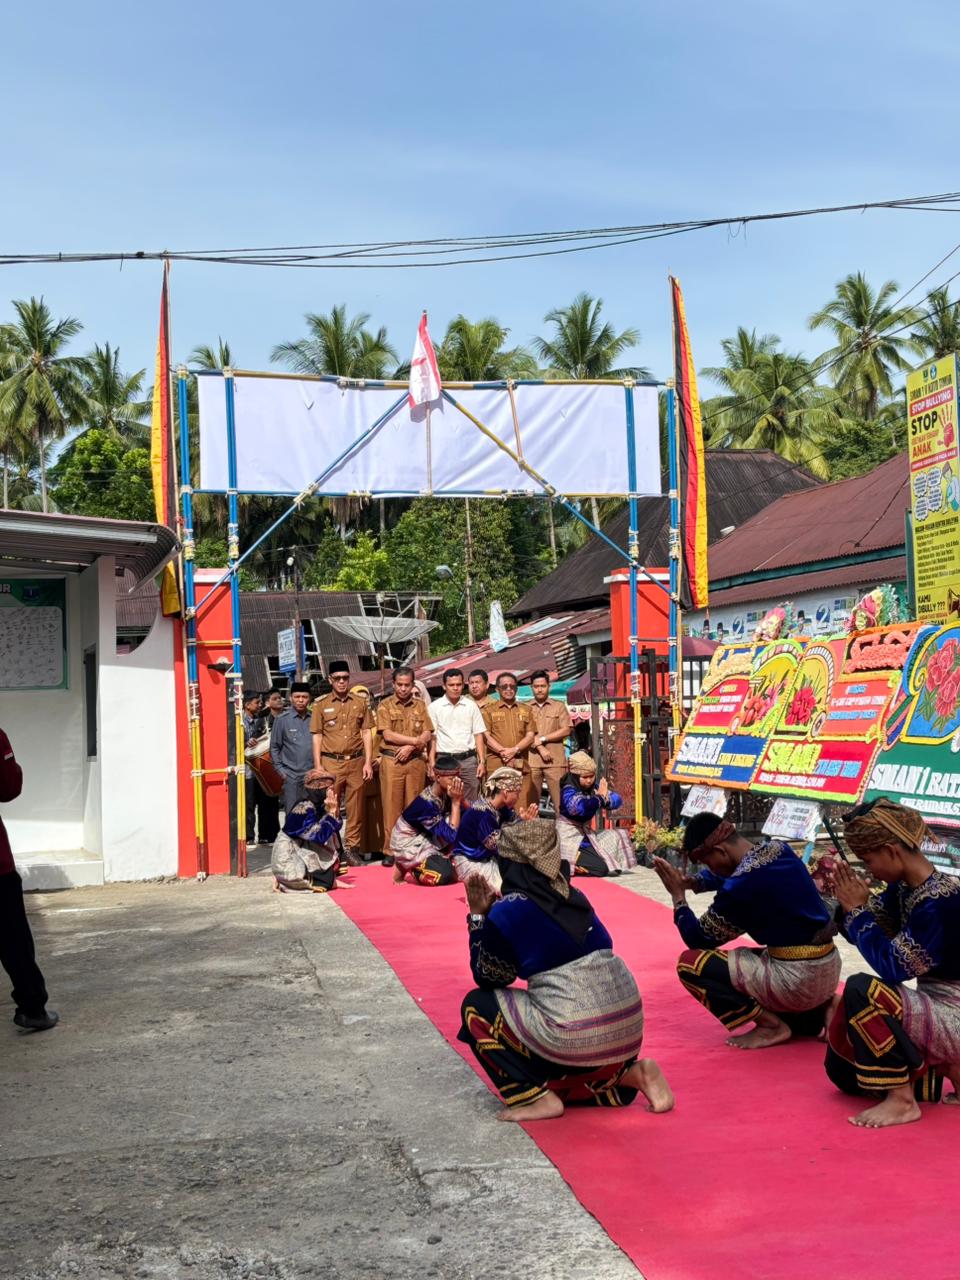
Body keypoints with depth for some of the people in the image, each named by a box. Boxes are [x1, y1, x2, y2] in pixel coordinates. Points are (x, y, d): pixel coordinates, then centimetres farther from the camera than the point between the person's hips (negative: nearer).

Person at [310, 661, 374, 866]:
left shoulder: (360, 703, 8)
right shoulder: (321, 704, 4)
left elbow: (367, 734, 9)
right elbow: (317, 736, 4)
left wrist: (368, 762, 2)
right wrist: (318, 766, -3)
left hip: (356, 762, 1)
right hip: (331, 762, -1)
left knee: (355, 808, 4)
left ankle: (352, 848, 11)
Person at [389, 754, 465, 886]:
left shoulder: (445, 793, -8)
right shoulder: (427, 803, -32)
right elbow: (452, 836, -31)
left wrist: (460, 798, -20)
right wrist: (456, 802, -30)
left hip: (426, 837, 8)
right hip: (408, 844, -8)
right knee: (445, 875, -24)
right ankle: (404, 867, 2)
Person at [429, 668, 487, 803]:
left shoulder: (471, 706, 8)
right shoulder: (435, 707, 2)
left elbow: (478, 735, 8)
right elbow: (432, 736, 1)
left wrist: (482, 761, 1)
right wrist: (432, 763, -7)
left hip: (468, 760, 2)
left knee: (470, 802, 2)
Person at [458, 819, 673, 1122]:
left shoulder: (506, 912, -7)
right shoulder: (572, 897, 11)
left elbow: (488, 979, 8)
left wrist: (478, 916, 14)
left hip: (575, 1036, -7)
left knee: (476, 1005, 11)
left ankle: (538, 1099, 2)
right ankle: (631, 1073, 12)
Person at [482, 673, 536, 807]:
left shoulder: (525, 710, 17)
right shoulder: (489, 710, 9)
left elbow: (530, 735, 8)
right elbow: (485, 736, 0)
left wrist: (514, 750, -9)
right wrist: (503, 751, -12)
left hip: (521, 765, 2)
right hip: (496, 765, -2)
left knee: (522, 805, -5)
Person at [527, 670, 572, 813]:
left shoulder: (559, 706, 11)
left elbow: (566, 731, 1)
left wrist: (542, 739, -6)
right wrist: (540, 748, -11)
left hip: (555, 760, -1)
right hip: (532, 760, 1)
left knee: (560, 800, -6)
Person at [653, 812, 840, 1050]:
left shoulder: (740, 887, -19)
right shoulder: (778, 849, 4)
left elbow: (700, 940, -6)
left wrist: (678, 895, 5)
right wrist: (692, 881, 12)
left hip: (798, 980, -8)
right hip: (828, 970, 9)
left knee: (690, 963, -4)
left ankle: (771, 1025, -3)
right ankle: (815, 1012, 14)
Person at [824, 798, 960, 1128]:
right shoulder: (903, 888, 2)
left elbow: (891, 967, -26)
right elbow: (864, 935, 11)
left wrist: (857, 910, -17)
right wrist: (848, 902, -8)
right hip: (933, 1012, 10)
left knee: (862, 990, -30)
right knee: (844, 1073, 8)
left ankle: (902, 1100, -18)